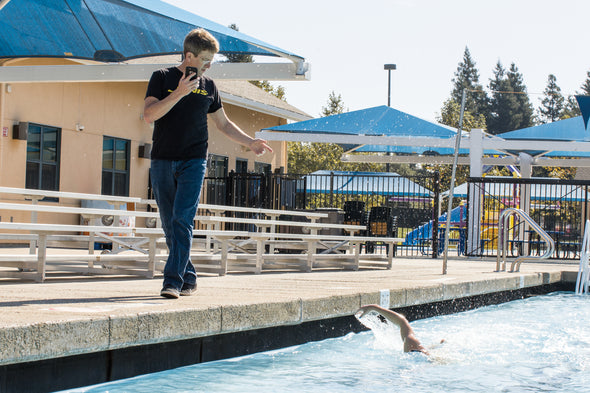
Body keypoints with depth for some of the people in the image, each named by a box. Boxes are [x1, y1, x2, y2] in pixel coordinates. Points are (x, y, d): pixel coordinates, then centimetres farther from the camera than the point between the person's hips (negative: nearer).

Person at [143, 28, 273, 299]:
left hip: (193, 162, 0)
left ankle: (173, 281, -18)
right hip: (162, 162, 0)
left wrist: (250, 142, 12)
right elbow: (149, 114, -10)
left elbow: (223, 124, 23)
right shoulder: (163, 78, 3)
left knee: (182, 220, -15)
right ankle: (189, 278, 15)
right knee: (169, 224, 3)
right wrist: (178, 94, -18)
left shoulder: (208, 86, 13)